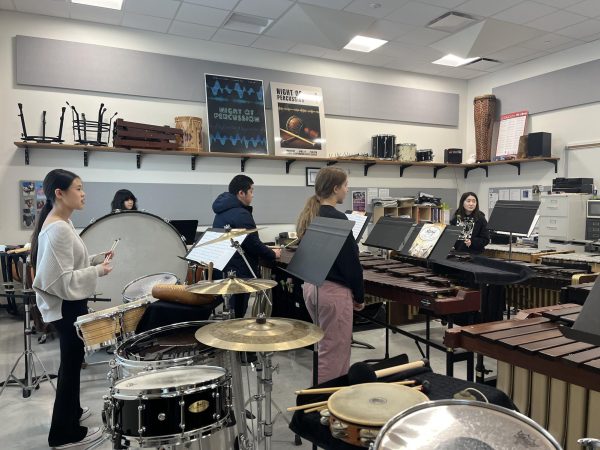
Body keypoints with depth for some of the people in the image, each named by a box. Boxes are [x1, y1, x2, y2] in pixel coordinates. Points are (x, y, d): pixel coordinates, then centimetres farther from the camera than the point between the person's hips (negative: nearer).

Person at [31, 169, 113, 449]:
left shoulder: (60, 223, 9)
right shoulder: (59, 229, -24)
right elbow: (63, 280, -27)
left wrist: (97, 259, 6)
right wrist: (98, 271, -23)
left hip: (67, 303, 10)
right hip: (66, 306, -10)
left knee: (72, 360, 23)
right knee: (71, 363, 3)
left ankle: (70, 412, 41)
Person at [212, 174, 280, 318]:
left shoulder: (221, 211, 12)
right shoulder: (241, 214, -19)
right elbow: (253, 244, -20)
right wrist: (273, 254, -3)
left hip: (222, 269, 10)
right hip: (239, 272, -10)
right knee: (236, 315, -1)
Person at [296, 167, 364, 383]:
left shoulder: (308, 215, 7)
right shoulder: (337, 219, -18)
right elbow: (350, 263, -17)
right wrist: (359, 296, -3)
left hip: (310, 285, 9)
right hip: (332, 290, -9)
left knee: (329, 347, 22)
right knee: (333, 352, 3)